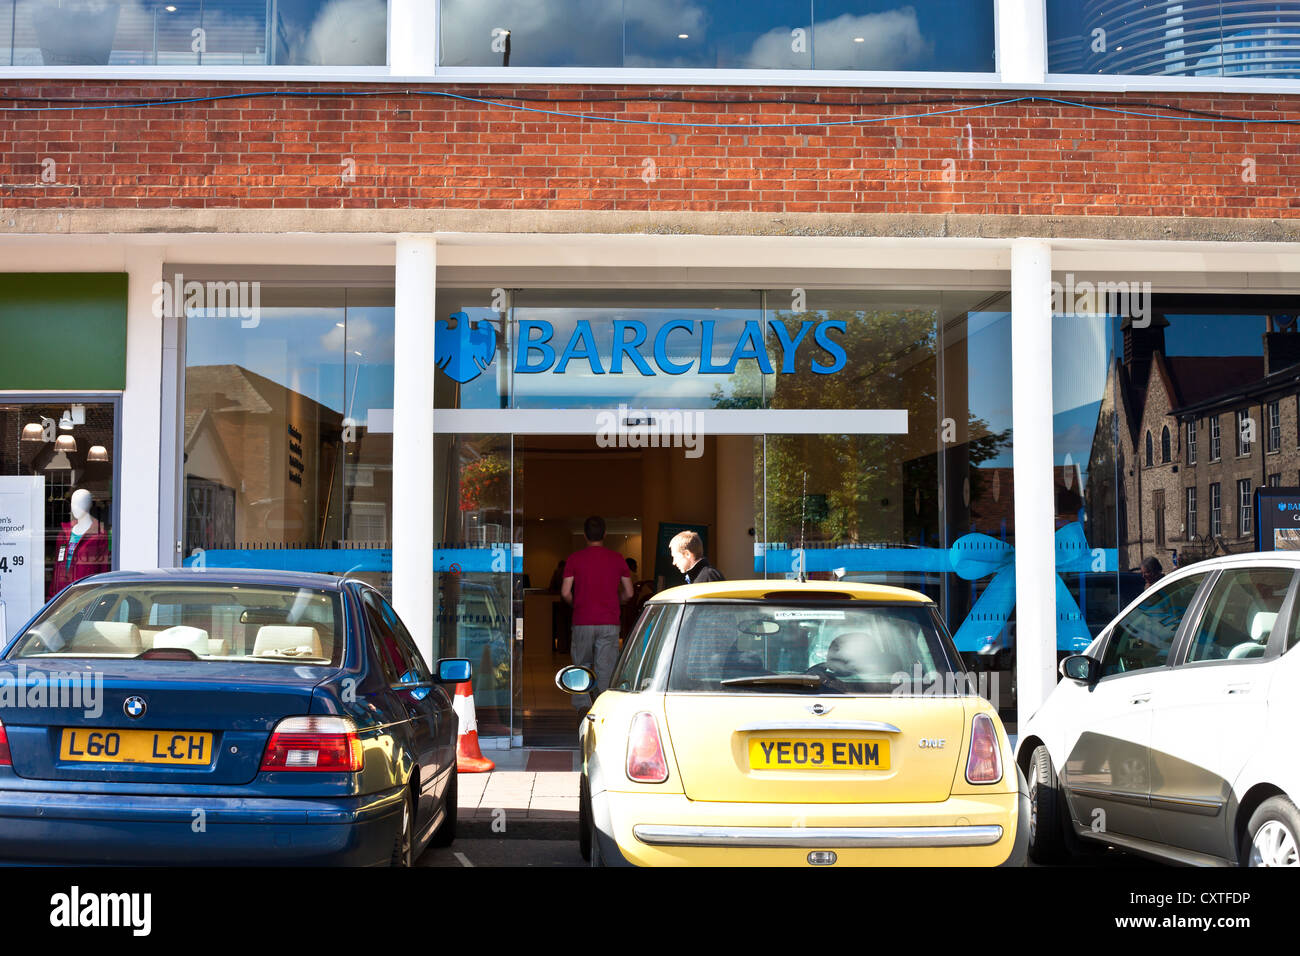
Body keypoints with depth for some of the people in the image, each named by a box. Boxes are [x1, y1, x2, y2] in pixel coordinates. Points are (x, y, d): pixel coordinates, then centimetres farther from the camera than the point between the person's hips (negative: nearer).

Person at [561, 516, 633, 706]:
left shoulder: (575, 558, -1)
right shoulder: (617, 558, 3)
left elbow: (565, 593, -5)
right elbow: (628, 593, 6)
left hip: (583, 622, 0)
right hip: (609, 623, 1)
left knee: (582, 666, 12)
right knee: (606, 669, 3)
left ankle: (581, 707, 1)